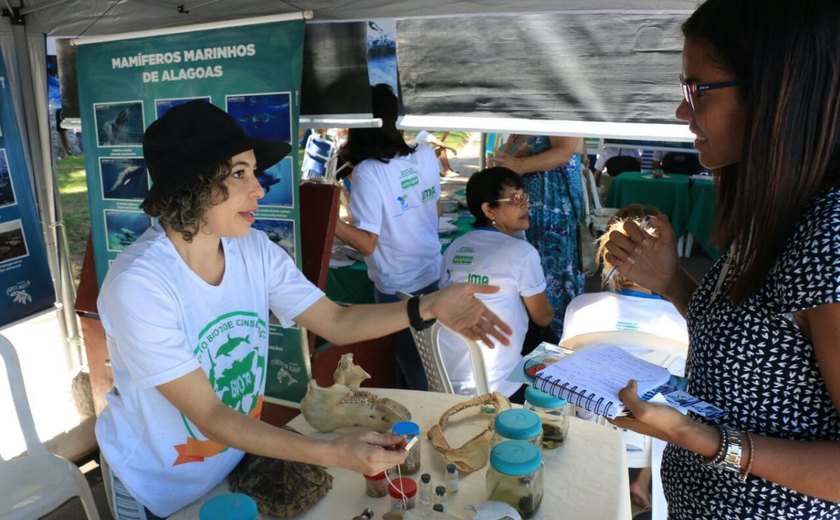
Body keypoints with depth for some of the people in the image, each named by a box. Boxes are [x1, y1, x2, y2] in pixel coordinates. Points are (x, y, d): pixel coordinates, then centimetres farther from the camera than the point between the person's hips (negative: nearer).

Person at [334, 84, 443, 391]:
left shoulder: (368, 172, -24)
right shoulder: (426, 155, -5)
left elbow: (367, 244, -23)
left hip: (397, 285, -6)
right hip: (431, 273, 6)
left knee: (412, 364, 15)